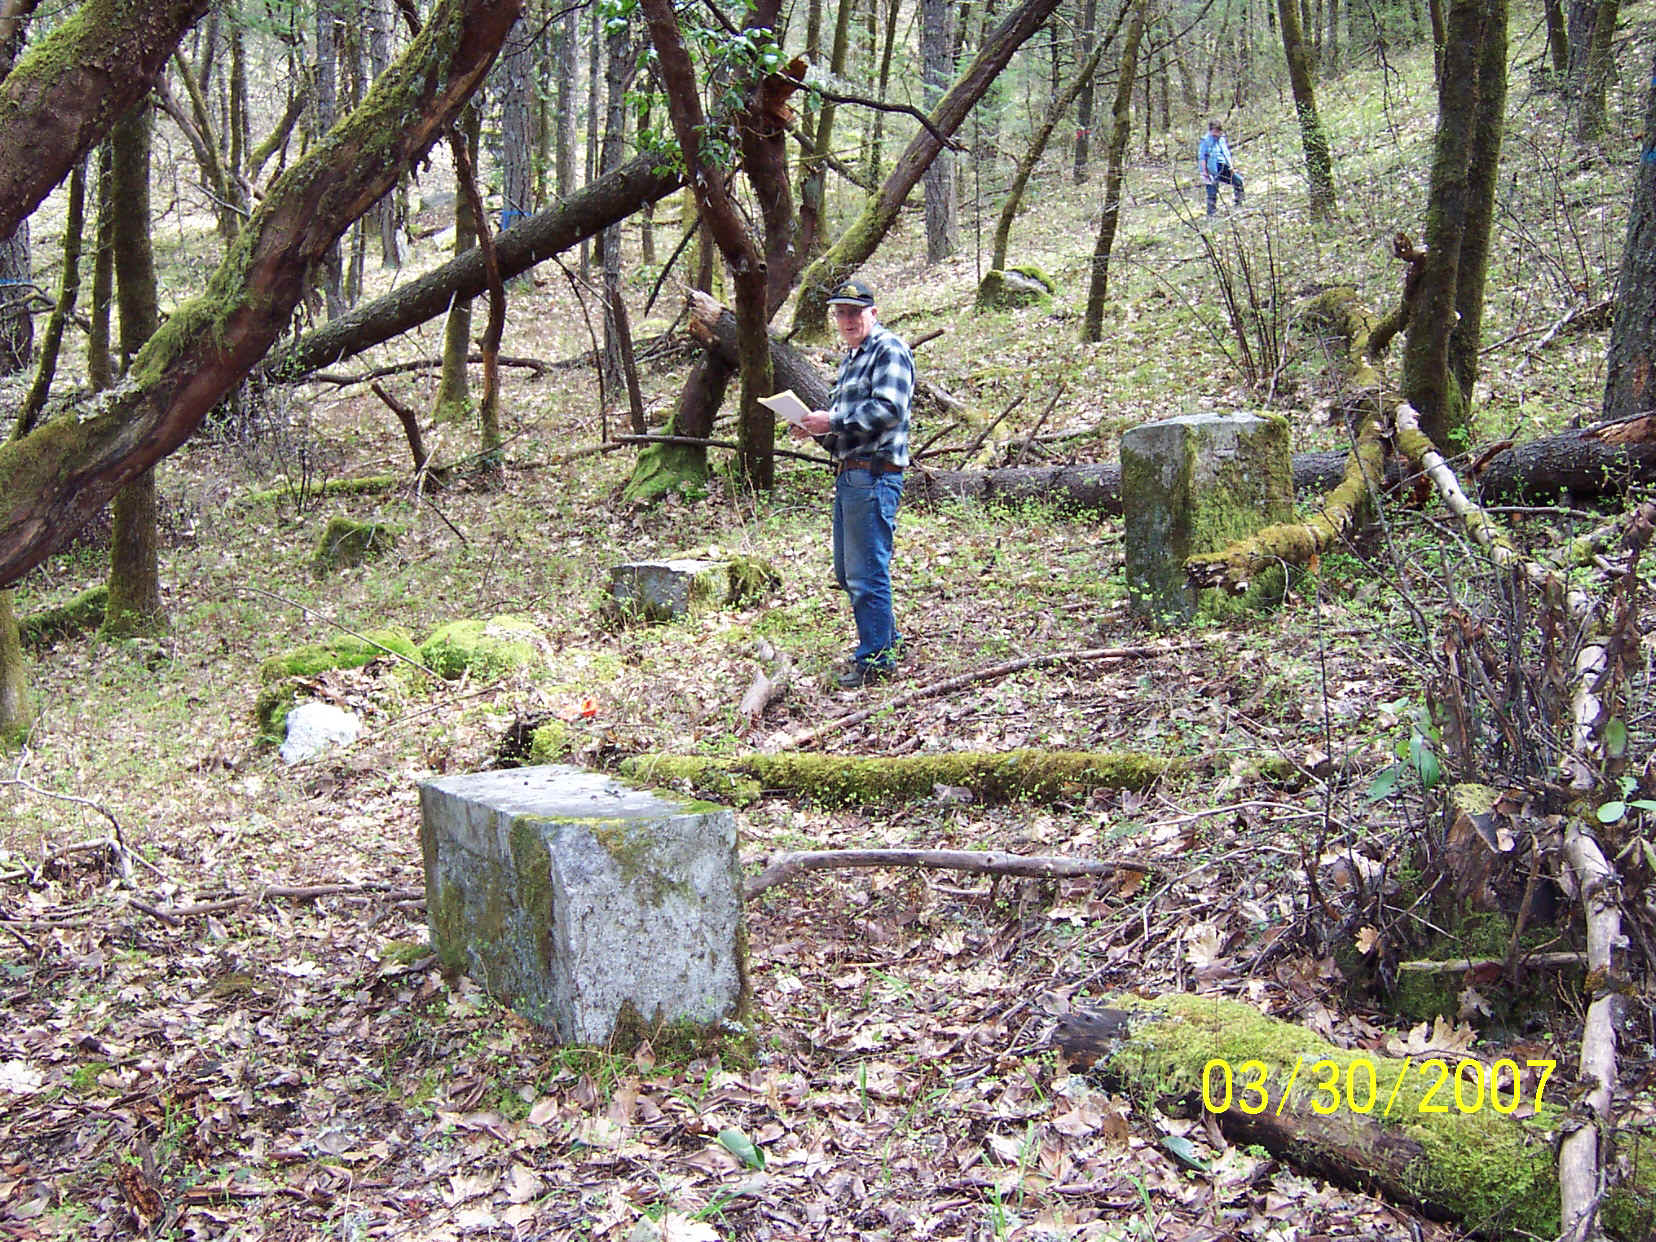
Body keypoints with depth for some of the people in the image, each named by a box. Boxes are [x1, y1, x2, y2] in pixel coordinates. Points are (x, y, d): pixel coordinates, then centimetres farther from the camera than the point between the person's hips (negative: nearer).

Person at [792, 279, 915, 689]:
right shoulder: (851, 356, 22)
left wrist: (833, 422, -18)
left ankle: (876, 658, 2)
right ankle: (887, 638, 28)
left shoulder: (889, 349, -8)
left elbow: (887, 409, -20)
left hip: (874, 474, -10)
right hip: (848, 472, 10)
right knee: (846, 570, 16)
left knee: (867, 571, -6)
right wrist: (814, 427, 9)